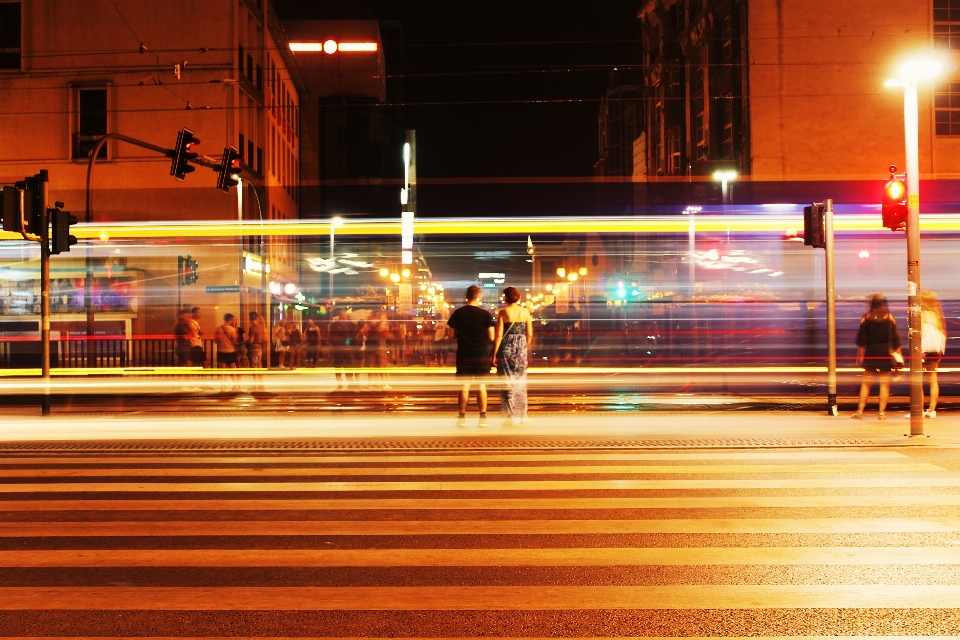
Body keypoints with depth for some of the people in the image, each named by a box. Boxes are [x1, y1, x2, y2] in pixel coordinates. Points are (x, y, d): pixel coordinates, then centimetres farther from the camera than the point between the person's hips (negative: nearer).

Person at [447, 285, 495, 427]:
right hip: (482, 355, -1)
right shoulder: (485, 314, -7)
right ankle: (483, 418, 4)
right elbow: (491, 337, -5)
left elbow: (452, 335, 3)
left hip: (463, 355, 1)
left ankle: (462, 418, 7)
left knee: (464, 386, 7)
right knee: (481, 386, 5)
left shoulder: (457, 313, -1)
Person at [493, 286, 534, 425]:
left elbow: (498, 335, -9)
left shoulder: (503, 312, -7)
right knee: (520, 383, 13)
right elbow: (529, 334, 5)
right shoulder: (525, 311, 3)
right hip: (521, 349, 3)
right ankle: (522, 415, 15)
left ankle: (511, 416, 1)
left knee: (507, 383, 2)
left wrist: (494, 354, -4)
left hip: (506, 348, -3)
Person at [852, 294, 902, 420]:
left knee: (866, 383, 7)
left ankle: (860, 411, 4)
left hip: (870, 353, 1)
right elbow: (895, 338, -1)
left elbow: (861, 339, -1)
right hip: (886, 353, -1)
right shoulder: (889, 318, -2)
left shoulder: (866, 318, -1)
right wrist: (898, 354, 7)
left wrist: (860, 355, 5)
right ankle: (881, 413, 0)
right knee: (884, 384, 2)